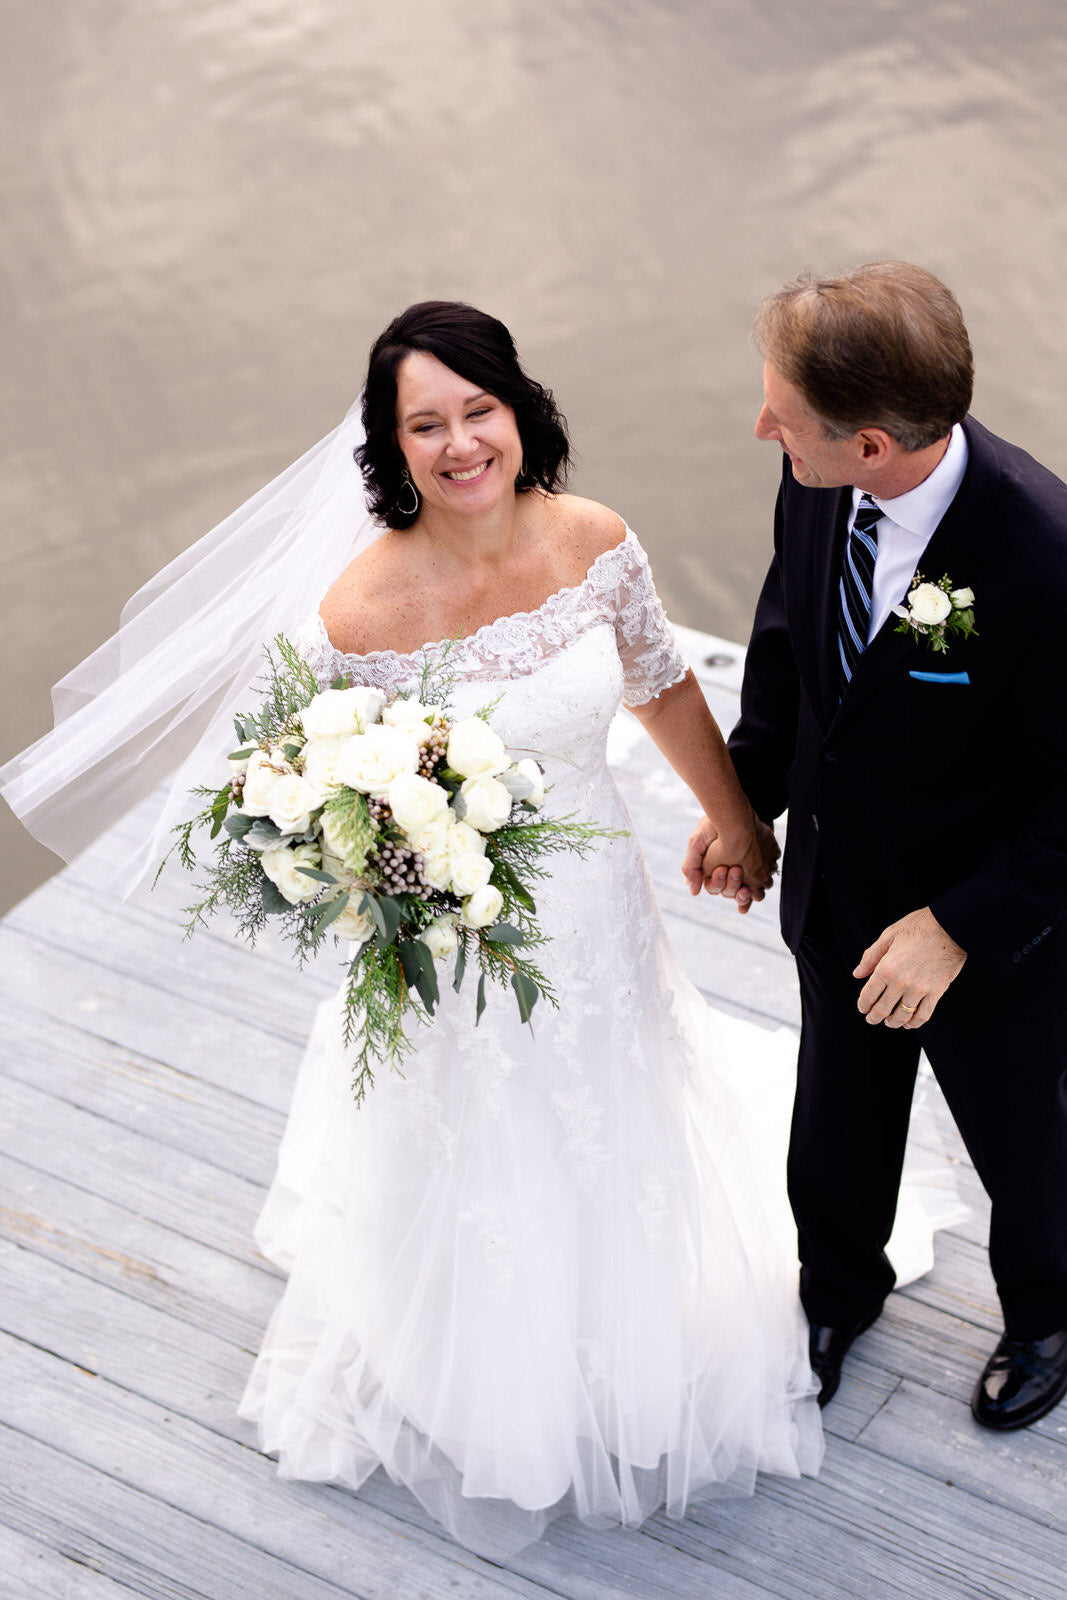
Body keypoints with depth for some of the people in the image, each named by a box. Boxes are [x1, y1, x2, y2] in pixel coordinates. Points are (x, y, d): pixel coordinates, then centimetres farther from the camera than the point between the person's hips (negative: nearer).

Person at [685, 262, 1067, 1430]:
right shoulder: (817, 487, -18)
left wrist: (961, 926, -25)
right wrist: (744, 796, 4)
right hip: (839, 891, 5)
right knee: (837, 1118, 28)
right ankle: (838, 1291, 59)